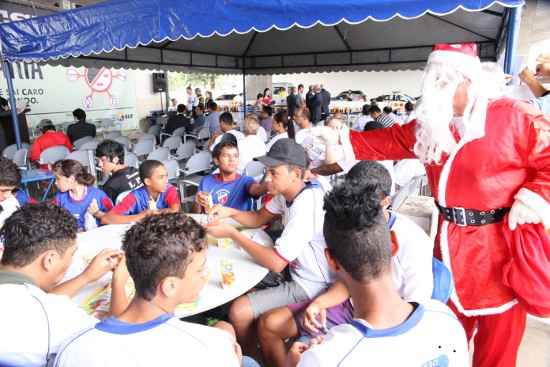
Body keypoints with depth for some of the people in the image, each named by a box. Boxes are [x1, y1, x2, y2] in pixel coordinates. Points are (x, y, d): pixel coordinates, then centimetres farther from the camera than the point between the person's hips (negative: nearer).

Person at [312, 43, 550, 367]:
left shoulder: (513, 116, -9)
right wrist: (342, 140, 4)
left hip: (499, 246, -4)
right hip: (451, 246, 5)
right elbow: (385, 141, 9)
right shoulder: (429, 127, 6)